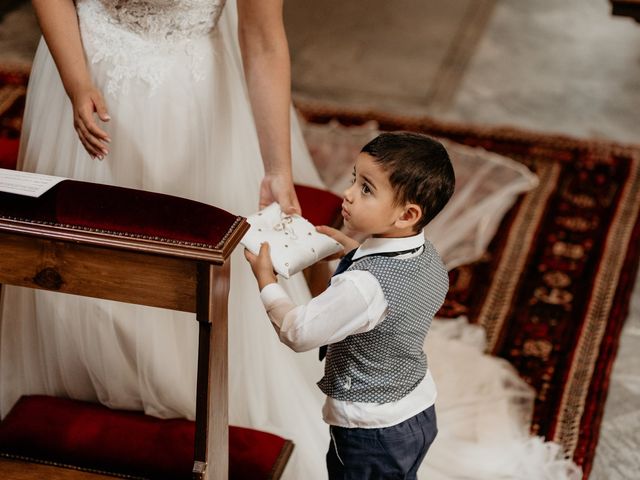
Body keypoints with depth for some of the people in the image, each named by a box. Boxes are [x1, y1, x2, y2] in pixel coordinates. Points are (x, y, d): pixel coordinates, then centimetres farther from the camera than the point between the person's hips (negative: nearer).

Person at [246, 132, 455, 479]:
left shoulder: (364, 286, -34)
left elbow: (299, 333, -23)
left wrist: (266, 281, -9)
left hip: (372, 433, -8)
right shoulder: (428, 255, -9)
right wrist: (352, 248, 7)